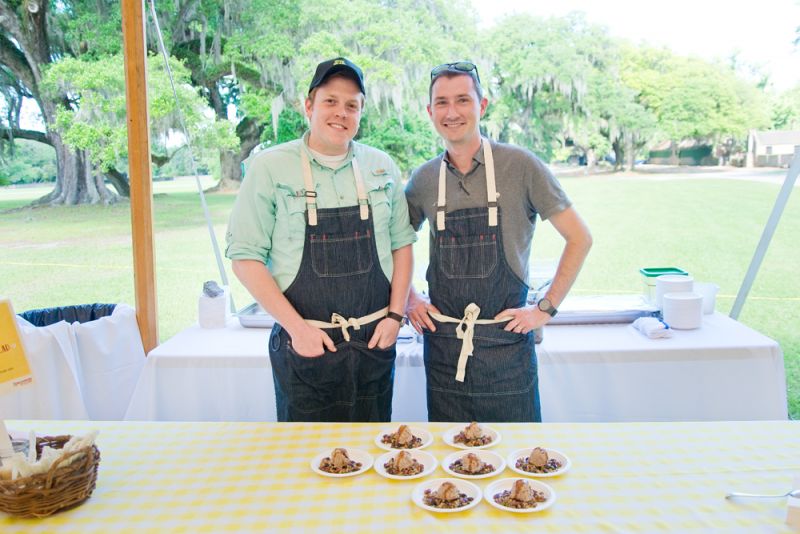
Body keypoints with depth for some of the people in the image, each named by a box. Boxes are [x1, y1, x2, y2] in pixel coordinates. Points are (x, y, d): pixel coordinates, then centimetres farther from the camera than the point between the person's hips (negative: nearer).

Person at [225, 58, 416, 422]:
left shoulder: (382, 167, 6)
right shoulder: (269, 167, -5)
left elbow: (402, 243, 10)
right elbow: (245, 257, -6)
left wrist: (395, 315, 0)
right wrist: (296, 327, -12)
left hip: (374, 342, 3)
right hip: (304, 348, -3)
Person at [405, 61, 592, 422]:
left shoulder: (520, 165, -7)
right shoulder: (424, 179, 3)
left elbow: (579, 238, -3)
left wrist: (546, 308, -6)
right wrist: (407, 299, 6)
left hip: (506, 339, -3)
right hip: (442, 342, 3)